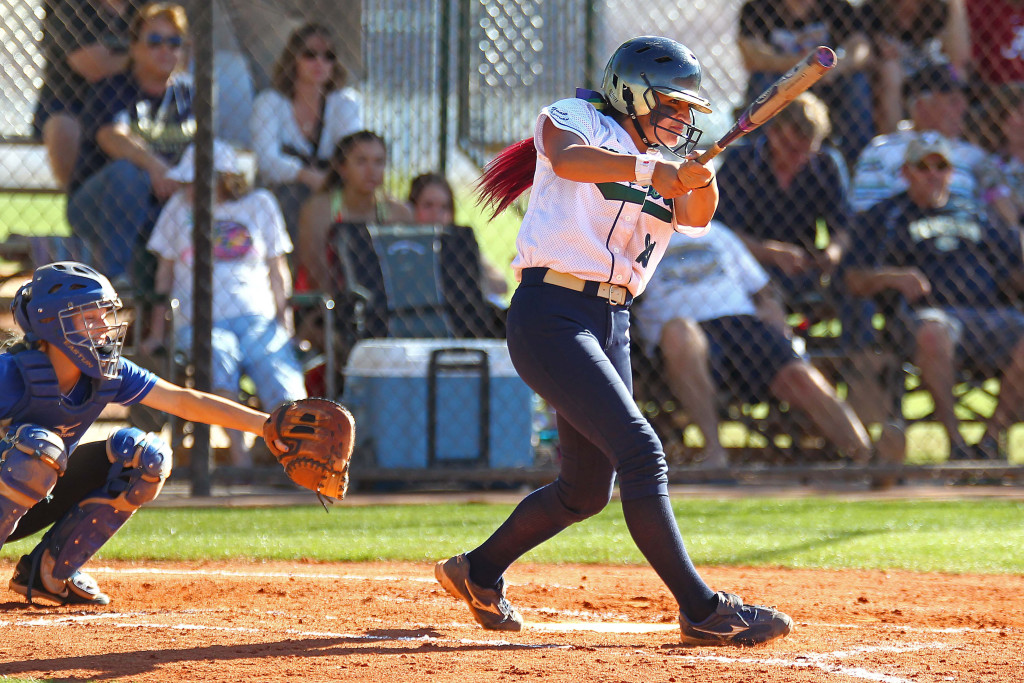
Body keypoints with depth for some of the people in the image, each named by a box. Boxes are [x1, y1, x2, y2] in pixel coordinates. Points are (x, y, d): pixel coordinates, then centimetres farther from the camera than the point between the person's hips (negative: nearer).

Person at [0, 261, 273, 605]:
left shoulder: (110, 374, -5)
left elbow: (184, 401, -5)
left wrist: (268, 425, -10)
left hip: (34, 506, 7)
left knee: (146, 456, -7)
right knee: (38, 445, -35)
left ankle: (48, 572, 0)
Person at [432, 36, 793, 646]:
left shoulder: (660, 169, 19)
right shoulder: (576, 117, 1)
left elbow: (696, 215, -1)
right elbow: (568, 158, -23)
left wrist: (701, 176, -22)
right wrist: (653, 168, -34)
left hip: (611, 326, 8)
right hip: (551, 315, -8)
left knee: (587, 489, 14)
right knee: (641, 452, -18)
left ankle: (480, 572, 35)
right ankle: (703, 611, -21)